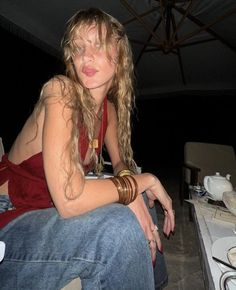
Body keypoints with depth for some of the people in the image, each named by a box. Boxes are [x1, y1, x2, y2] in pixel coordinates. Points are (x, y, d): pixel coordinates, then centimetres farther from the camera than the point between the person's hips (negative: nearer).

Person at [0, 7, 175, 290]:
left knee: (140, 202, 7)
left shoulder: (109, 108, -1)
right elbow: (69, 199, -33)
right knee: (121, 227, -29)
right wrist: (143, 180, -20)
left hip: (52, 212, 7)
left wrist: (133, 194, -16)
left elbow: (121, 164, 7)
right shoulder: (60, 90, -24)